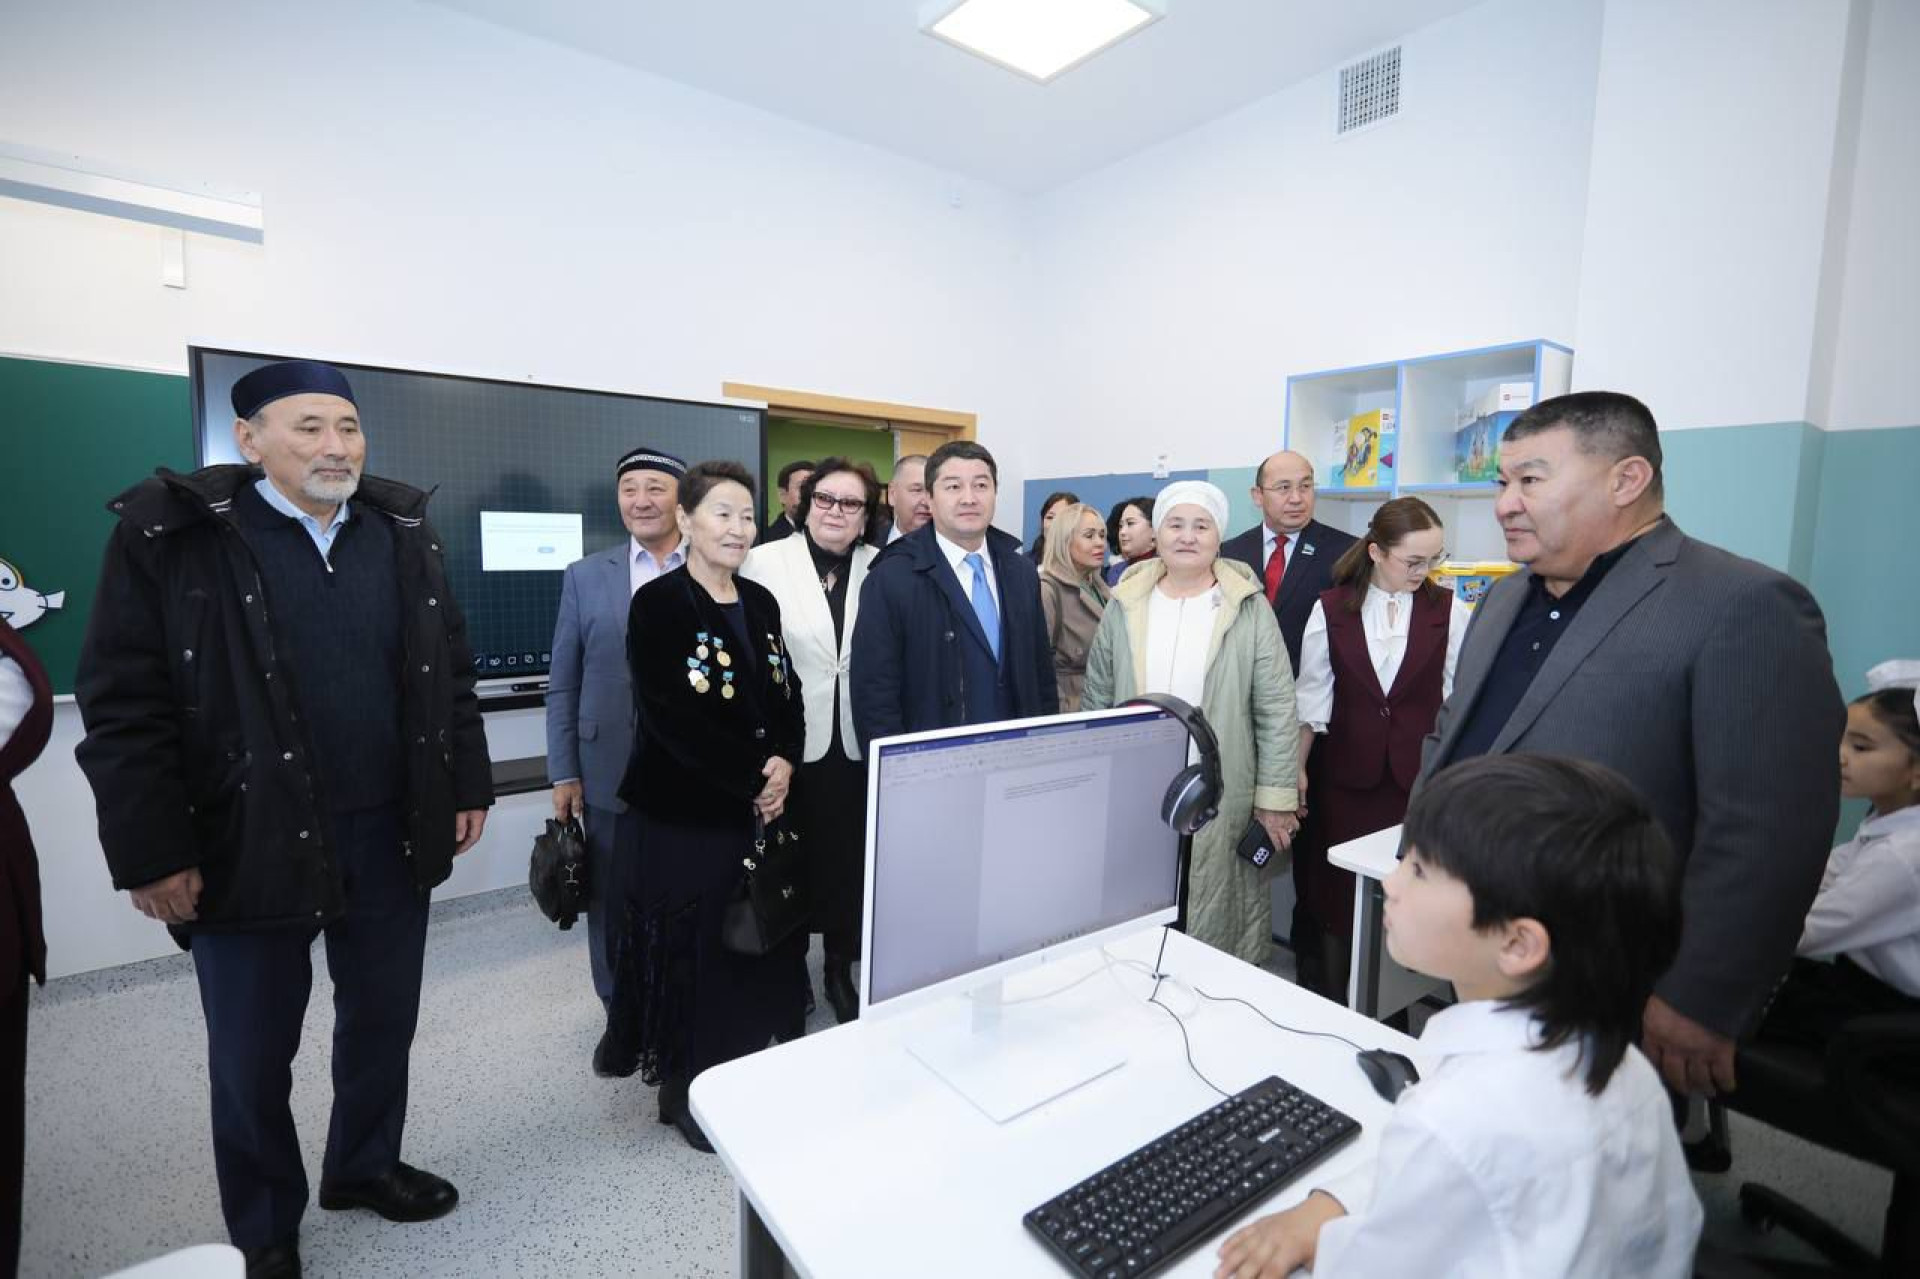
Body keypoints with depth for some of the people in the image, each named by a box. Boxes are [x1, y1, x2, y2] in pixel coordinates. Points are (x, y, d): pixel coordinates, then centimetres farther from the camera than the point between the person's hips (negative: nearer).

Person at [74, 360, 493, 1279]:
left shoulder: (404, 530, 4)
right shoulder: (168, 534, -8)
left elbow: (451, 670, 7)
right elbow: (123, 706, -8)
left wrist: (469, 784, 5)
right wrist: (151, 852, -11)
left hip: (391, 834, 3)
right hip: (248, 845, -3)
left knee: (383, 1018, 19)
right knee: (252, 1054, 15)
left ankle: (364, 1165, 45)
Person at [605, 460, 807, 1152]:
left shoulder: (760, 602, 9)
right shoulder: (657, 604, -10)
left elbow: (788, 697, 9)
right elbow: (674, 718, -17)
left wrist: (783, 763, -9)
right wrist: (754, 776, -15)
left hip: (763, 807, 6)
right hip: (688, 812, -5)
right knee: (694, 949, 6)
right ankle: (687, 1090, 28)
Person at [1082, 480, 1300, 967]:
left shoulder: (1249, 609, -3)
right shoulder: (1125, 607, 4)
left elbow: (1276, 711, -3)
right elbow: (1096, 702, 8)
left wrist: (1276, 799, -5)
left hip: (1220, 800, -2)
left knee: (1215, 920, 6)